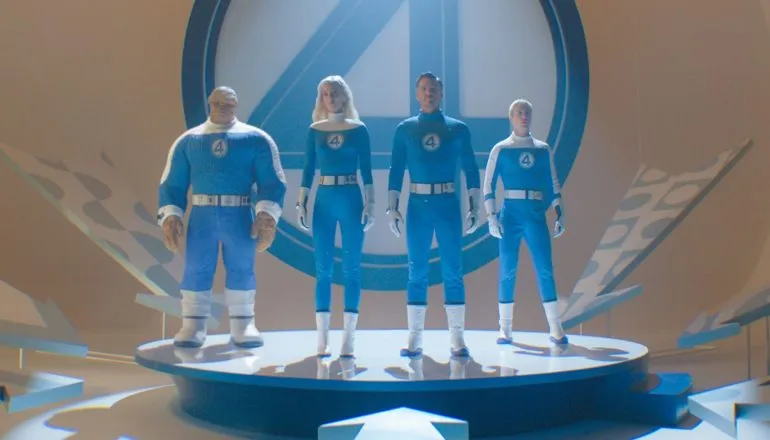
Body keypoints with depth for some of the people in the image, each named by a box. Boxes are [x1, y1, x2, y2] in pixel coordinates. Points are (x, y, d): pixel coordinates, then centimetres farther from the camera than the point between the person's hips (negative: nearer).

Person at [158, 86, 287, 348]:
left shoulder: (256, 139, 4)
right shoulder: (188, 140, 9)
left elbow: (272, 181, -2)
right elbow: (172, 183, 7)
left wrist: (266, 215, -15)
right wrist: (170, 215, -7)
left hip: (239, 215, -1)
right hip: (202, 215, 1)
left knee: (241, 269, 4)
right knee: (196, 269, 1)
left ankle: (243, 325, 14)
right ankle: (193, 326, 11)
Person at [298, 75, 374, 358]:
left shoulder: (358, 129, 4)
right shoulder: (315, 130, 8)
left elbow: (366, 170, 2)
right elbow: (308, 170, 8)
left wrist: (370, 204, -6)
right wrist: (301, 203, 2)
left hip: (351, 199, -1)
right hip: (324, 199, 2)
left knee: (351, 268, -1)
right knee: (323, 270, 1)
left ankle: (348, 339, 3)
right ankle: (322, 340, 5)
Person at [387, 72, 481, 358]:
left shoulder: (458, 128, 7)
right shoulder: (405, 129, 7)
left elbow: (470, 170, 6)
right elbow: (396, 170, 6)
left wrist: (475, 207, 1)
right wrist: (392, 208, 0)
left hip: (448, 204, 0)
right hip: (417, 205, 0)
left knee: (453, 272, 0)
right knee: (417, 272, 3)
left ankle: (457, 339, 6)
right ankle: (415, 339, 9)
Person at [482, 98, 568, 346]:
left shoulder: (543, 149, 11)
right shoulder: (501, 150, 4)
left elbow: (554, 184, 13)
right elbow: (488, 186, 1)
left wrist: (559, 215, 7)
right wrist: (491, 217, -7)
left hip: (536, 214, 2)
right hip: (511, 214, -1)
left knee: (545, 270, -3)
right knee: (507, 271, 1)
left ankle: (556, 329, 3)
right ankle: (505, 329, 10)